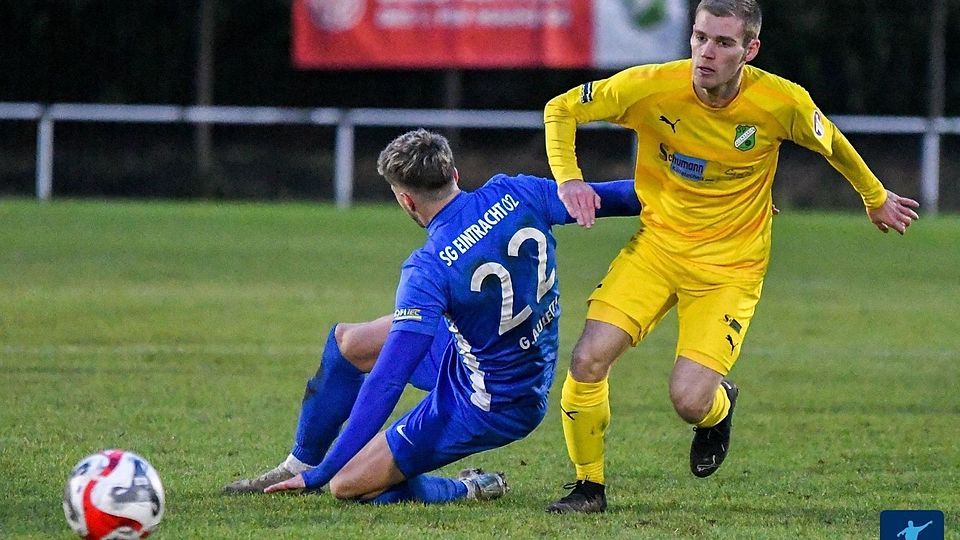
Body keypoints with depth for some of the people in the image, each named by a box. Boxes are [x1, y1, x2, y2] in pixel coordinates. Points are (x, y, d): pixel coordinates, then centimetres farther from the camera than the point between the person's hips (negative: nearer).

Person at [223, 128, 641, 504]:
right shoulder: (513, 193, -16)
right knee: (346, 343, 17)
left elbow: (386, 382, -29)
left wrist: (322, 475, -25)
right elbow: (591, 198, -2)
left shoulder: (430, 269, -30)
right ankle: (302, 461, 33)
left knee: (347, 485, -2)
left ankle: (469, 491, 9)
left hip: (487, 407, -8)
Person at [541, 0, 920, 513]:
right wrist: (568, 178, -19)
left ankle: (720, 404, 25)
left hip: (730, 268, -2)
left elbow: (831, 144, 6)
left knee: (689, 400, -15)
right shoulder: (651, 87, -17)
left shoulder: (782, 102, -17)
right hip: (656, 245, 2)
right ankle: (589, 486, 5)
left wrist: (876, 199, 21)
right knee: (589, 359, -17)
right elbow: (561, 109, -4)